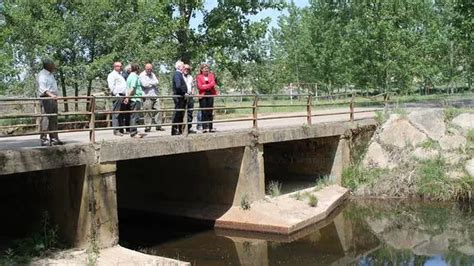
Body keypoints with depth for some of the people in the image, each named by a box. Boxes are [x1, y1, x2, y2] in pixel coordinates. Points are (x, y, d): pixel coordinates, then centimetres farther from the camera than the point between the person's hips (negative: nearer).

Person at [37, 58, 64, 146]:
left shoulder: (51, 74, 21)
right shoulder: (42, 75, -9)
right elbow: (42, 88, -24)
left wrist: (55, 96, 21)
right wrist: (51, 95, -37)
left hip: (53, 99, 9)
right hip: (46, 99, -9)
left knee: (54, 120, 10)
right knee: (45, 119, -10)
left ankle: (54, 138, 15)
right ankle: (43, 139, -8)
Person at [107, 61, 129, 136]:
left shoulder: (121, 75, 25)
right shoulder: (112, 75, -2)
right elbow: (111, 86, -12)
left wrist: (126, 95, 18)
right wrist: (116, 95, -18)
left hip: (123, 96, 9)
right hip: (117, 96, -9)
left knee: (124, 114, 8)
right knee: (116, 114, -8)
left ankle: (121, 130, 13)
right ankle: (116, 130, -9)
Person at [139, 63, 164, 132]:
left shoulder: (152, 74, 19)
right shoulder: (142, 75, 0)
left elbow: (156, 82, 5)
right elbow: (145, 84, -13)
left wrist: (149, 83, -7)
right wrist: (153, 83, -1)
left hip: (155, 96, 6)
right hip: (147, 96, -6)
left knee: (158, 111, 2)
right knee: (148, 113, -5)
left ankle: (158, 126, 8)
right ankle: (148, 127, 1)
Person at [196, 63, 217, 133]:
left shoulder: (211, 75, 14)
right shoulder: (199, 77, 4)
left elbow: (213, 84, 1)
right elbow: (200, 86, -6)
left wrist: (205, 86, -8)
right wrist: (209, 85, -3)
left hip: (210, 95, 3)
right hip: (203, 95, -3)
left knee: (210, 112, 3)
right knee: (204, 112, -6)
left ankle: (210, 127, 4)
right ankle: (204, 128, -6)